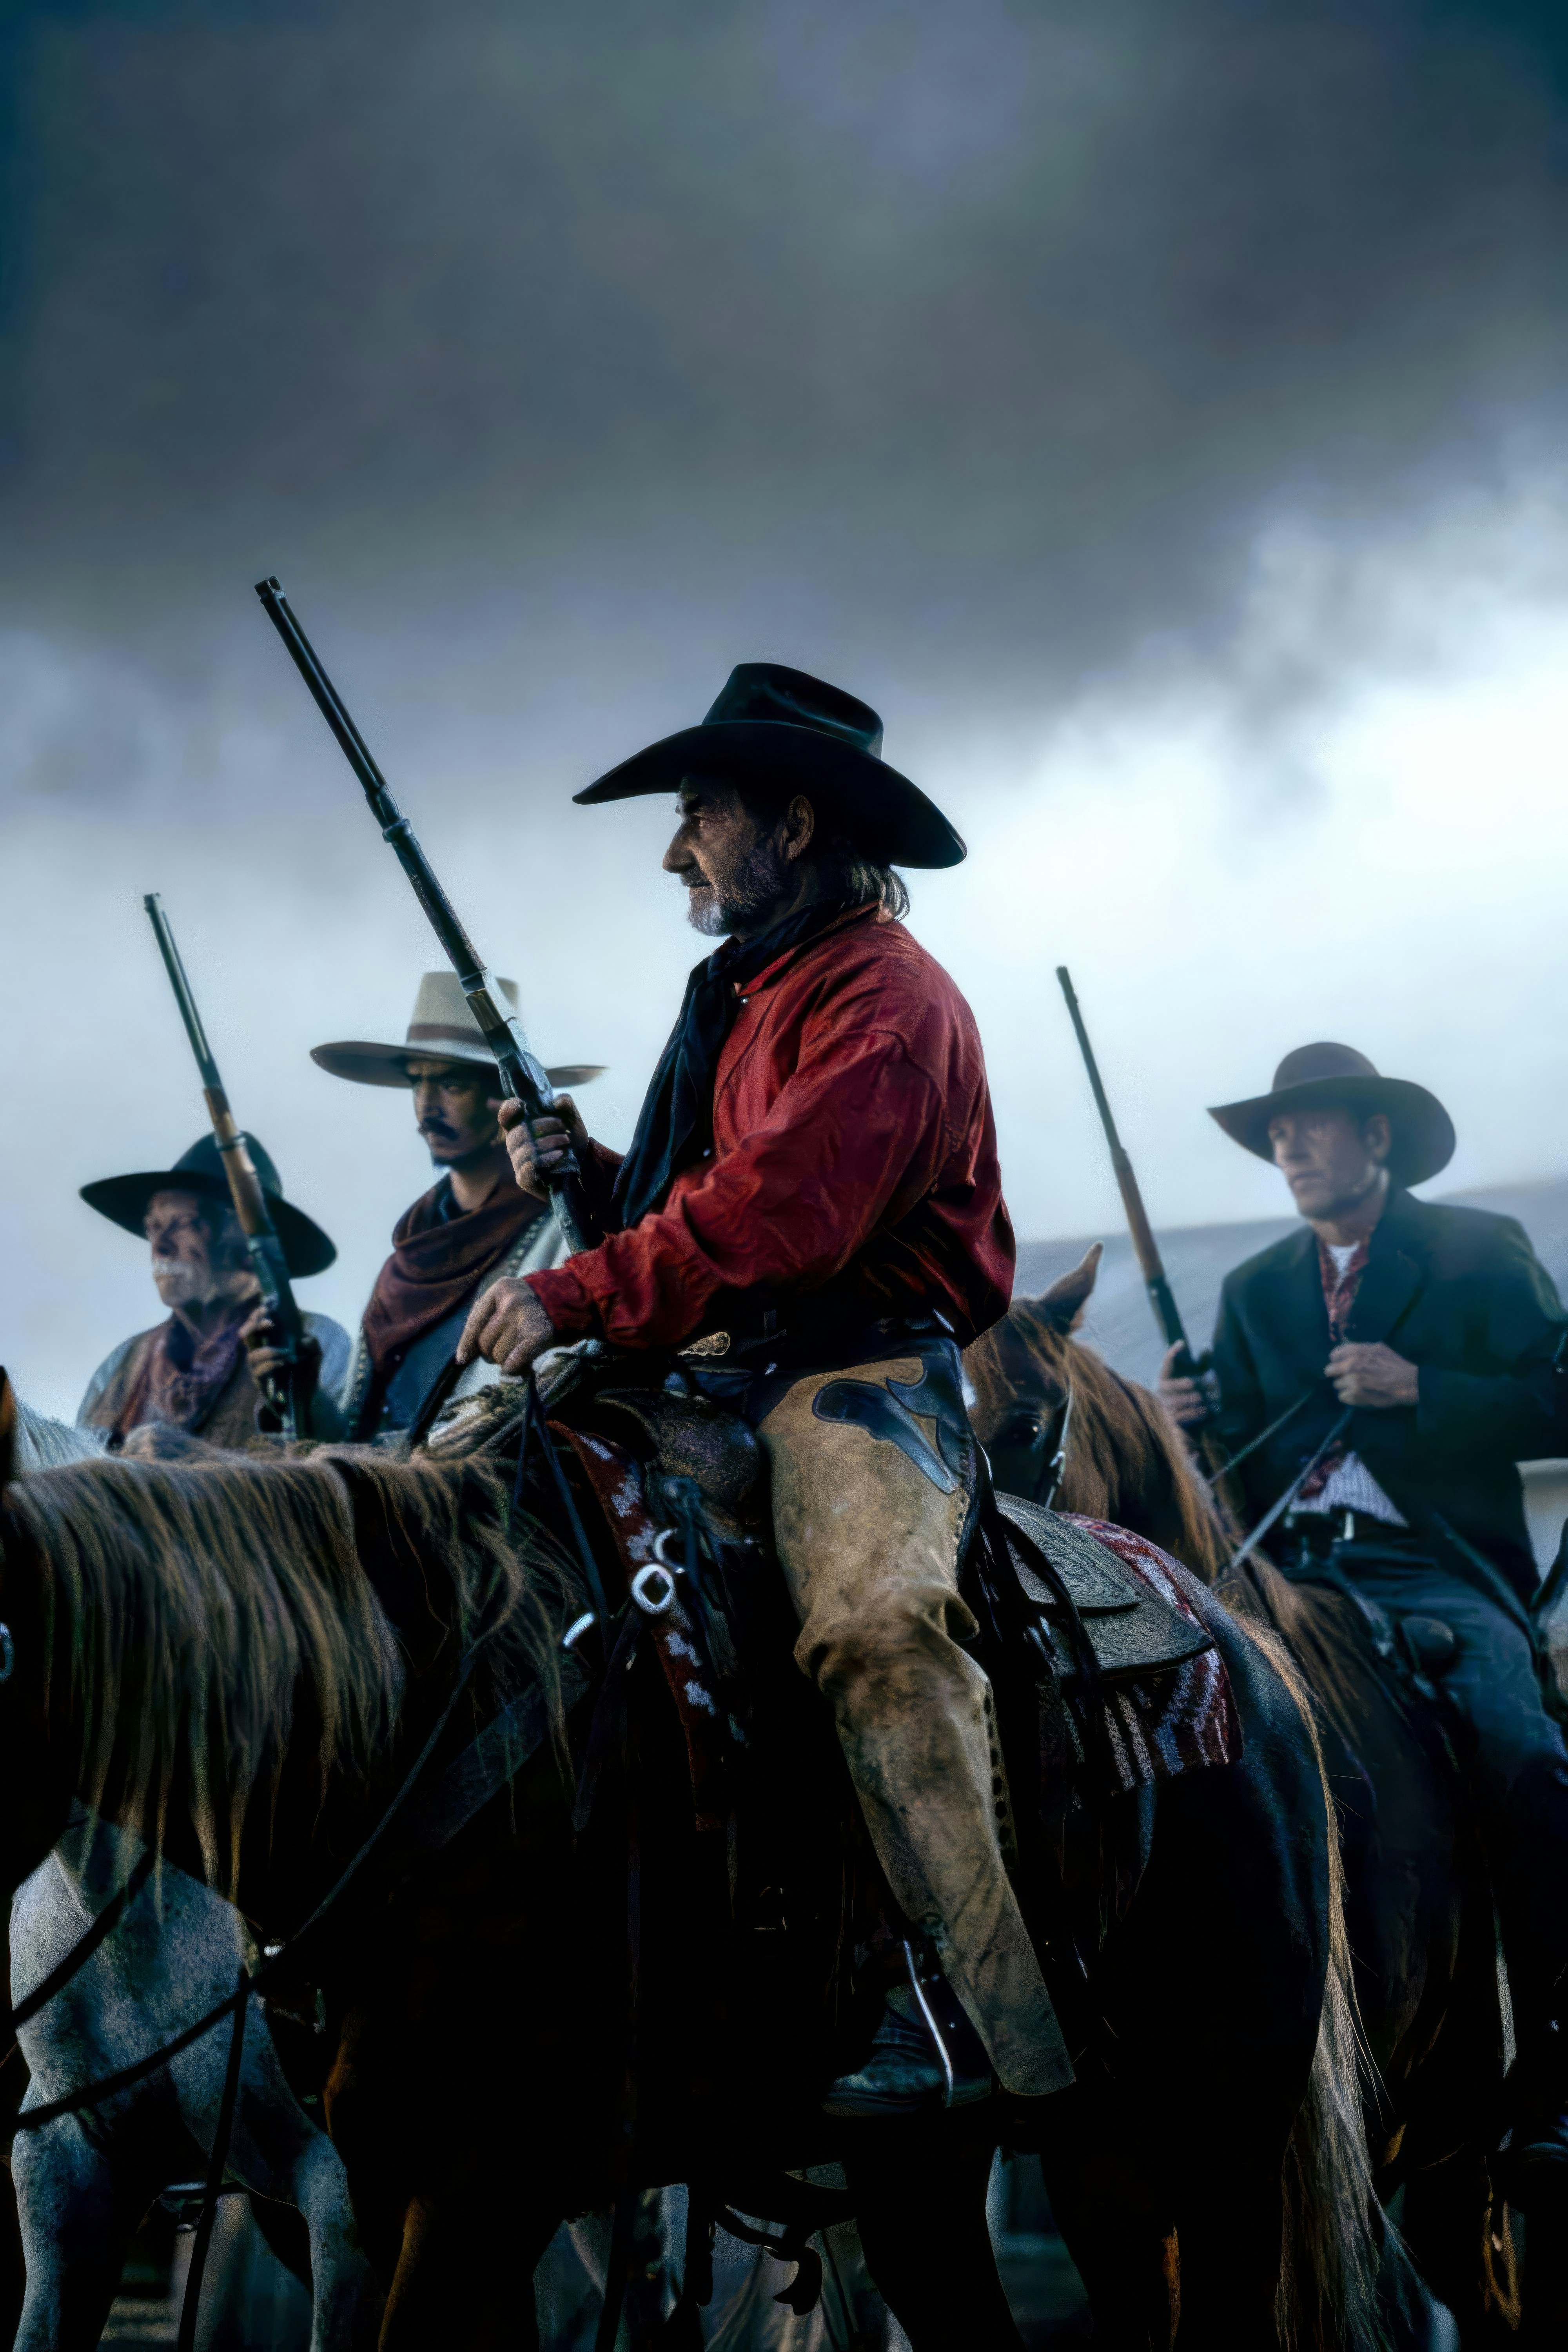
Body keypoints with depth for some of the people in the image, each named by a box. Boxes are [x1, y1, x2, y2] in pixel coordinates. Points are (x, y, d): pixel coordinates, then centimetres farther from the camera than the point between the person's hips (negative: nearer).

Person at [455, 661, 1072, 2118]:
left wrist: (578, 1297, -23)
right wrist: (590, 1173, 8)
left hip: (856, 1371, -10)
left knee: (875, 1624, -36)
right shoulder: (741, 994, 24)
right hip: (714, 1375, 10)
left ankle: (979, 2017, -41)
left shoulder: (888, 999, -7)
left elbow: (782, 1210, -20)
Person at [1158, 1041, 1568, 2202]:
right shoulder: (1255, 1290, 22)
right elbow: (1246, 1455, 17)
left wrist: (1419, 1388, -13)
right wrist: (1195, 1424, -5)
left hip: (1438, 1571, -4)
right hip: (1293, 1572, 5)